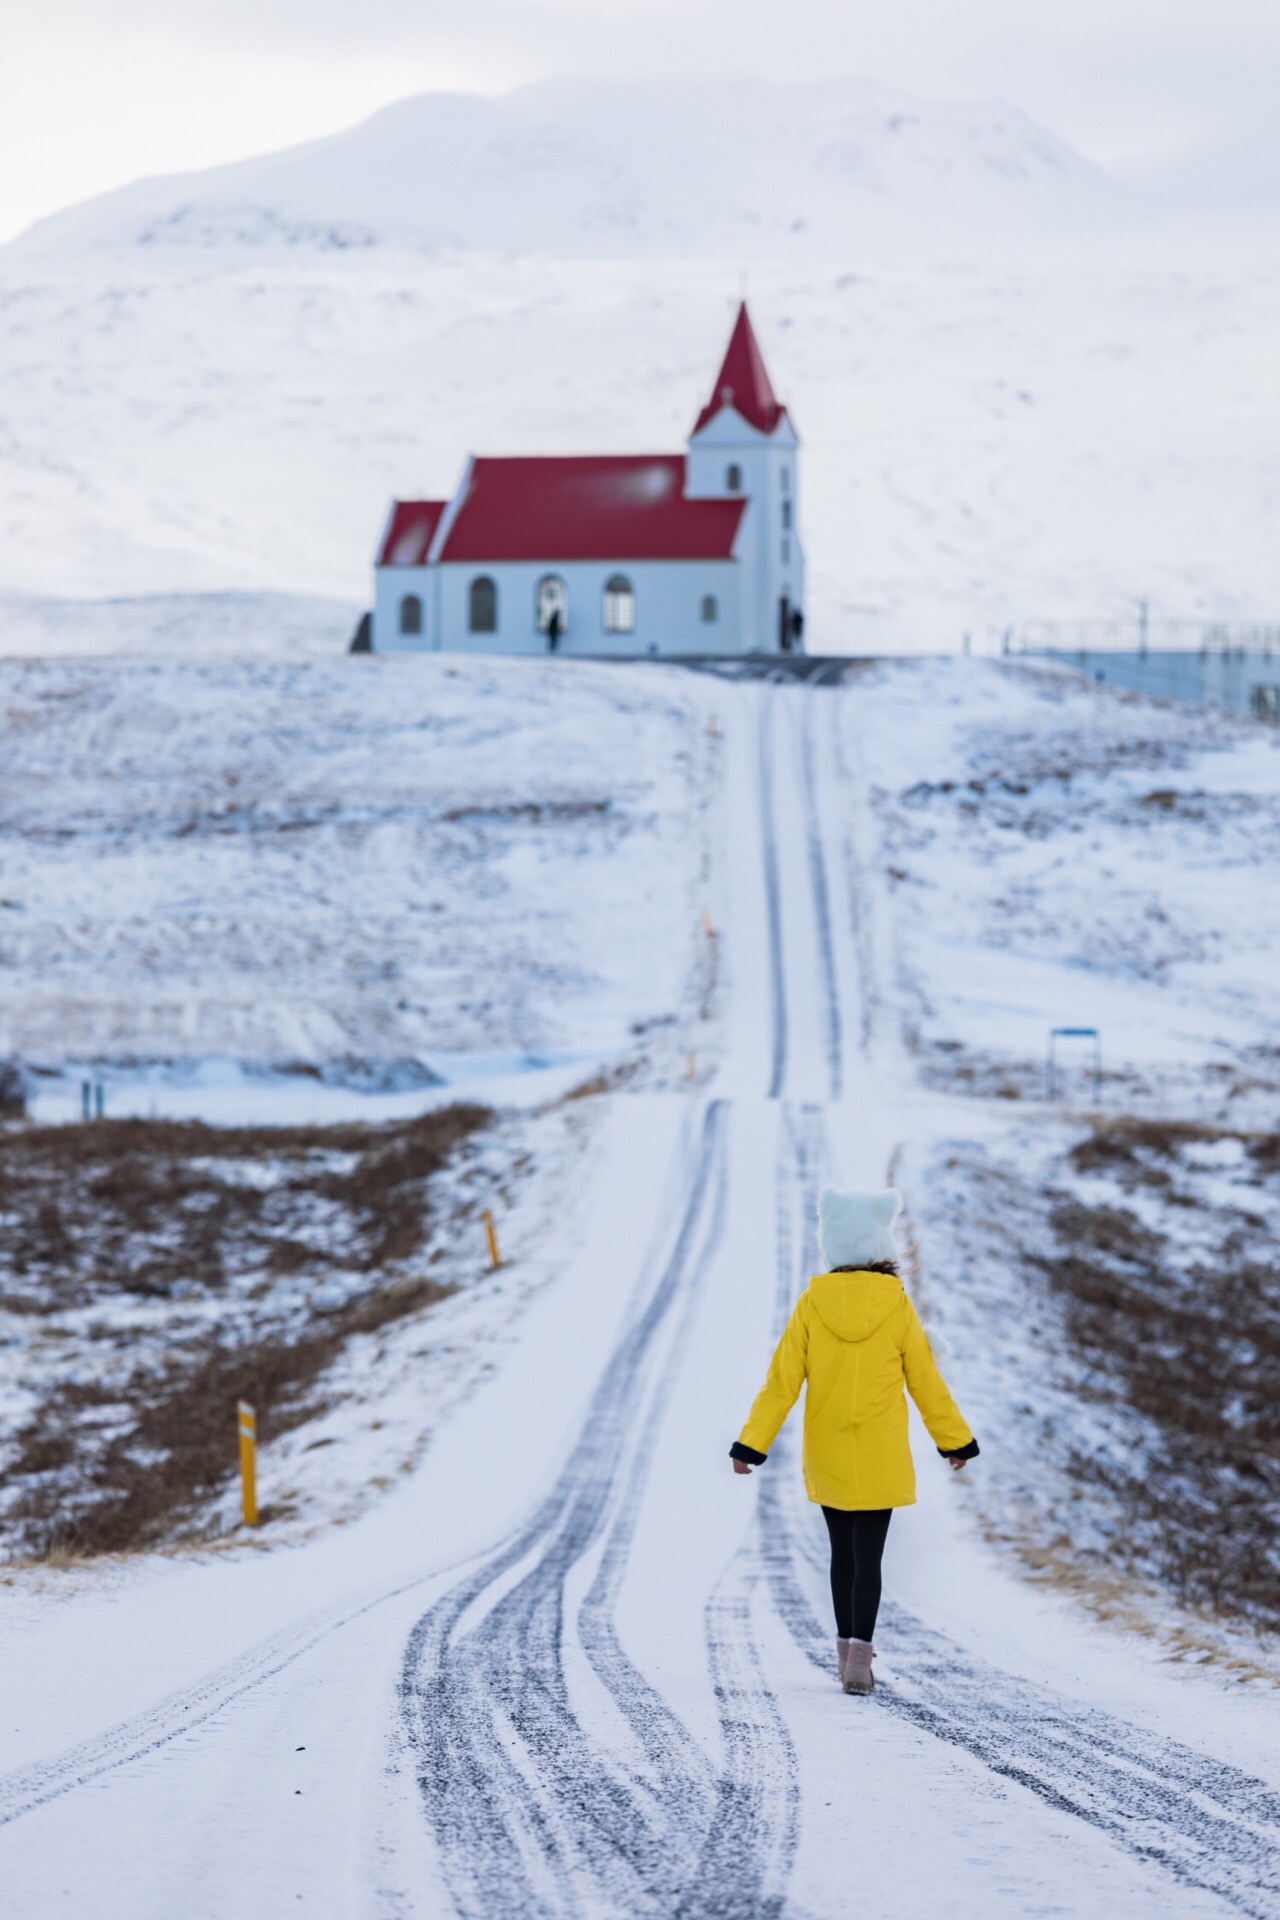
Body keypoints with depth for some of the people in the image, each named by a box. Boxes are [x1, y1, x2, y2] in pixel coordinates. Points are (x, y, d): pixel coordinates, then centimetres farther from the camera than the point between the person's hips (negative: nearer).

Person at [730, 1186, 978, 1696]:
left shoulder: (812, 1304, -6)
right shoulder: (896, 1307, -8)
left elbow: (782, 1380, -6)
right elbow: (926, 1381, 0)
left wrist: (752, 1444, -1)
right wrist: (954, 1441, 13)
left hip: (826, 1455, 2)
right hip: (880, 1457, -2)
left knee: (842, 1552, 17)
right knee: (867, 1557, -2)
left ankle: (847, 1650, 26)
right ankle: (859, 1660, -15)